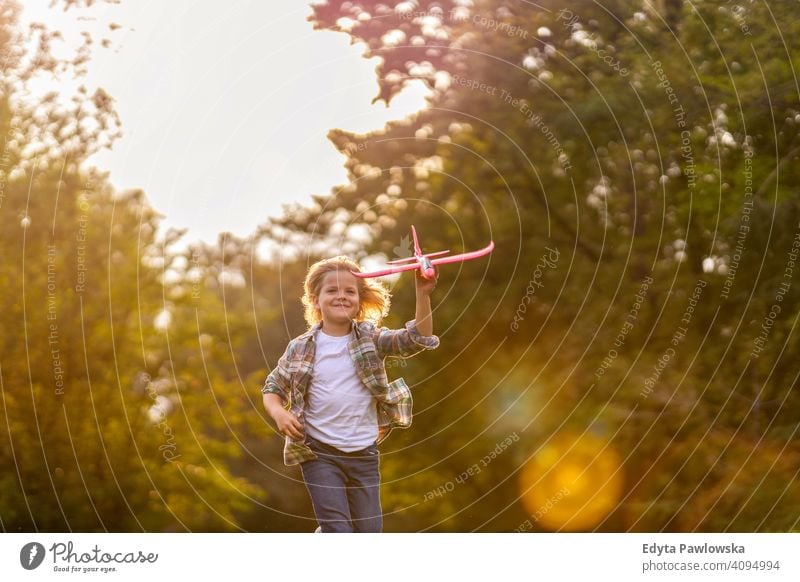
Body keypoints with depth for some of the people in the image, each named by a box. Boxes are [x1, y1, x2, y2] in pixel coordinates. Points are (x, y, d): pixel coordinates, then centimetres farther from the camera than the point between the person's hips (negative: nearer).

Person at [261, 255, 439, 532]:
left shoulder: (371, 340, -2)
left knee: (369, 530, 11)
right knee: (336, 530, -8)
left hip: (364, 453, 2)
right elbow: (273, 386, 9)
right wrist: (278, 413, -14)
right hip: (319, 454, -2)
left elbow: (416, 339, -15)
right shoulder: (301, 348, -2)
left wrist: (422, 294, -29)